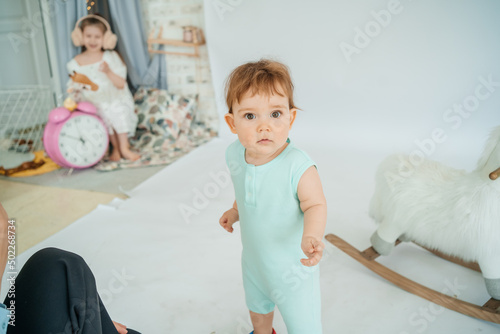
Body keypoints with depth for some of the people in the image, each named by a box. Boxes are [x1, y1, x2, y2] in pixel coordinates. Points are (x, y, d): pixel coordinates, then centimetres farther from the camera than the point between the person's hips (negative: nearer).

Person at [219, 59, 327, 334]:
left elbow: (315, 205, -24)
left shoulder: (298, 166, -33)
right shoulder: (234, 155, -13)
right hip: (253, 258, 6)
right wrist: (234, 212, -1)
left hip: (292, 265, -6)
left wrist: (310, 236, -41)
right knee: (257, 307, 33)